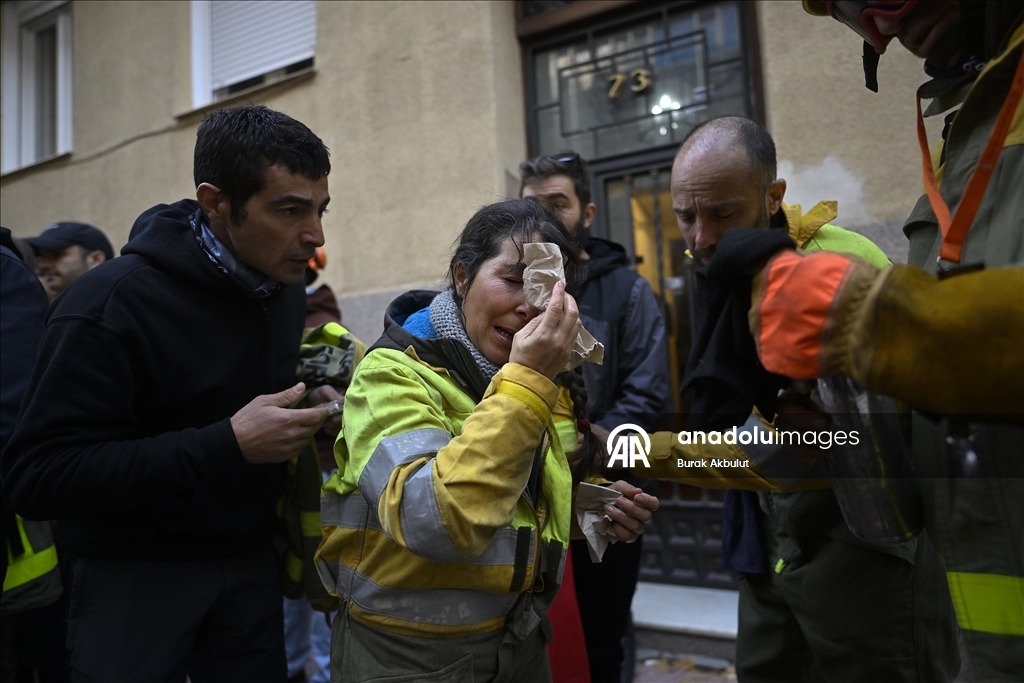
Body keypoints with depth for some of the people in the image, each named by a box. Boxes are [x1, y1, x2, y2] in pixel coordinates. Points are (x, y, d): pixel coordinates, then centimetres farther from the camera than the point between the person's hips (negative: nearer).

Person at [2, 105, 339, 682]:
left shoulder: (287, 291, -1)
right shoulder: (111, 305, -21)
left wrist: (309, 408, -6)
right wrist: (229, 445, -30)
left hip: (252, 561, 6)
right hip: (138, 574, -5)